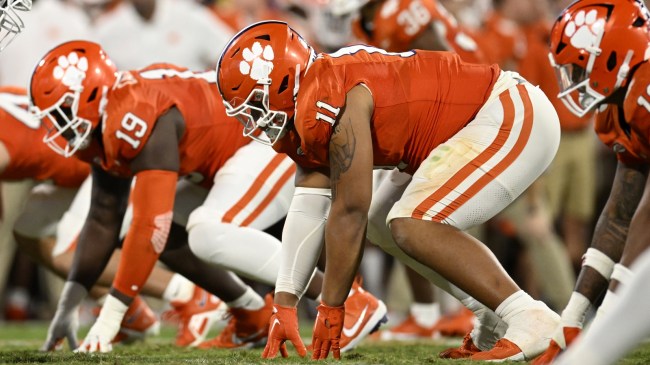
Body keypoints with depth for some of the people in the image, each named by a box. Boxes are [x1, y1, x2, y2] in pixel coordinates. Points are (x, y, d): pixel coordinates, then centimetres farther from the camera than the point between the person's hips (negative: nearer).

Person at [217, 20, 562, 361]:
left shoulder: (332, 104, -23)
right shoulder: (309, 120, 7)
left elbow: (348, 214, -19)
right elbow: (307, 214, 9)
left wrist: (330, 309, -10)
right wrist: (283, 308, 8)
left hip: (513, 116, -10)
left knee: (412, 226, -20)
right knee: (384, 226, 13)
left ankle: (531, 320, -18)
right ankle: (494, 320, 10)